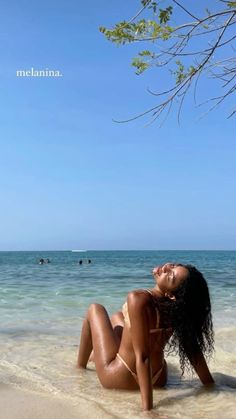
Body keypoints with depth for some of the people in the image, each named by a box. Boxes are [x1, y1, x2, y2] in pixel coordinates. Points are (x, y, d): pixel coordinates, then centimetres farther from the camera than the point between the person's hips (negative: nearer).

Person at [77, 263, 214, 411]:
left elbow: (142, 356, -33)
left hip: (121, 378, -5)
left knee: (95, 309, 13)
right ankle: (96, 355, 58)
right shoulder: (177, 306, -14)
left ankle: (80, 367, 32)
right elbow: (193, 348, -8)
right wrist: (210, 383, 5)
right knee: (117, 317, 28)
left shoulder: (138, 299, -32)